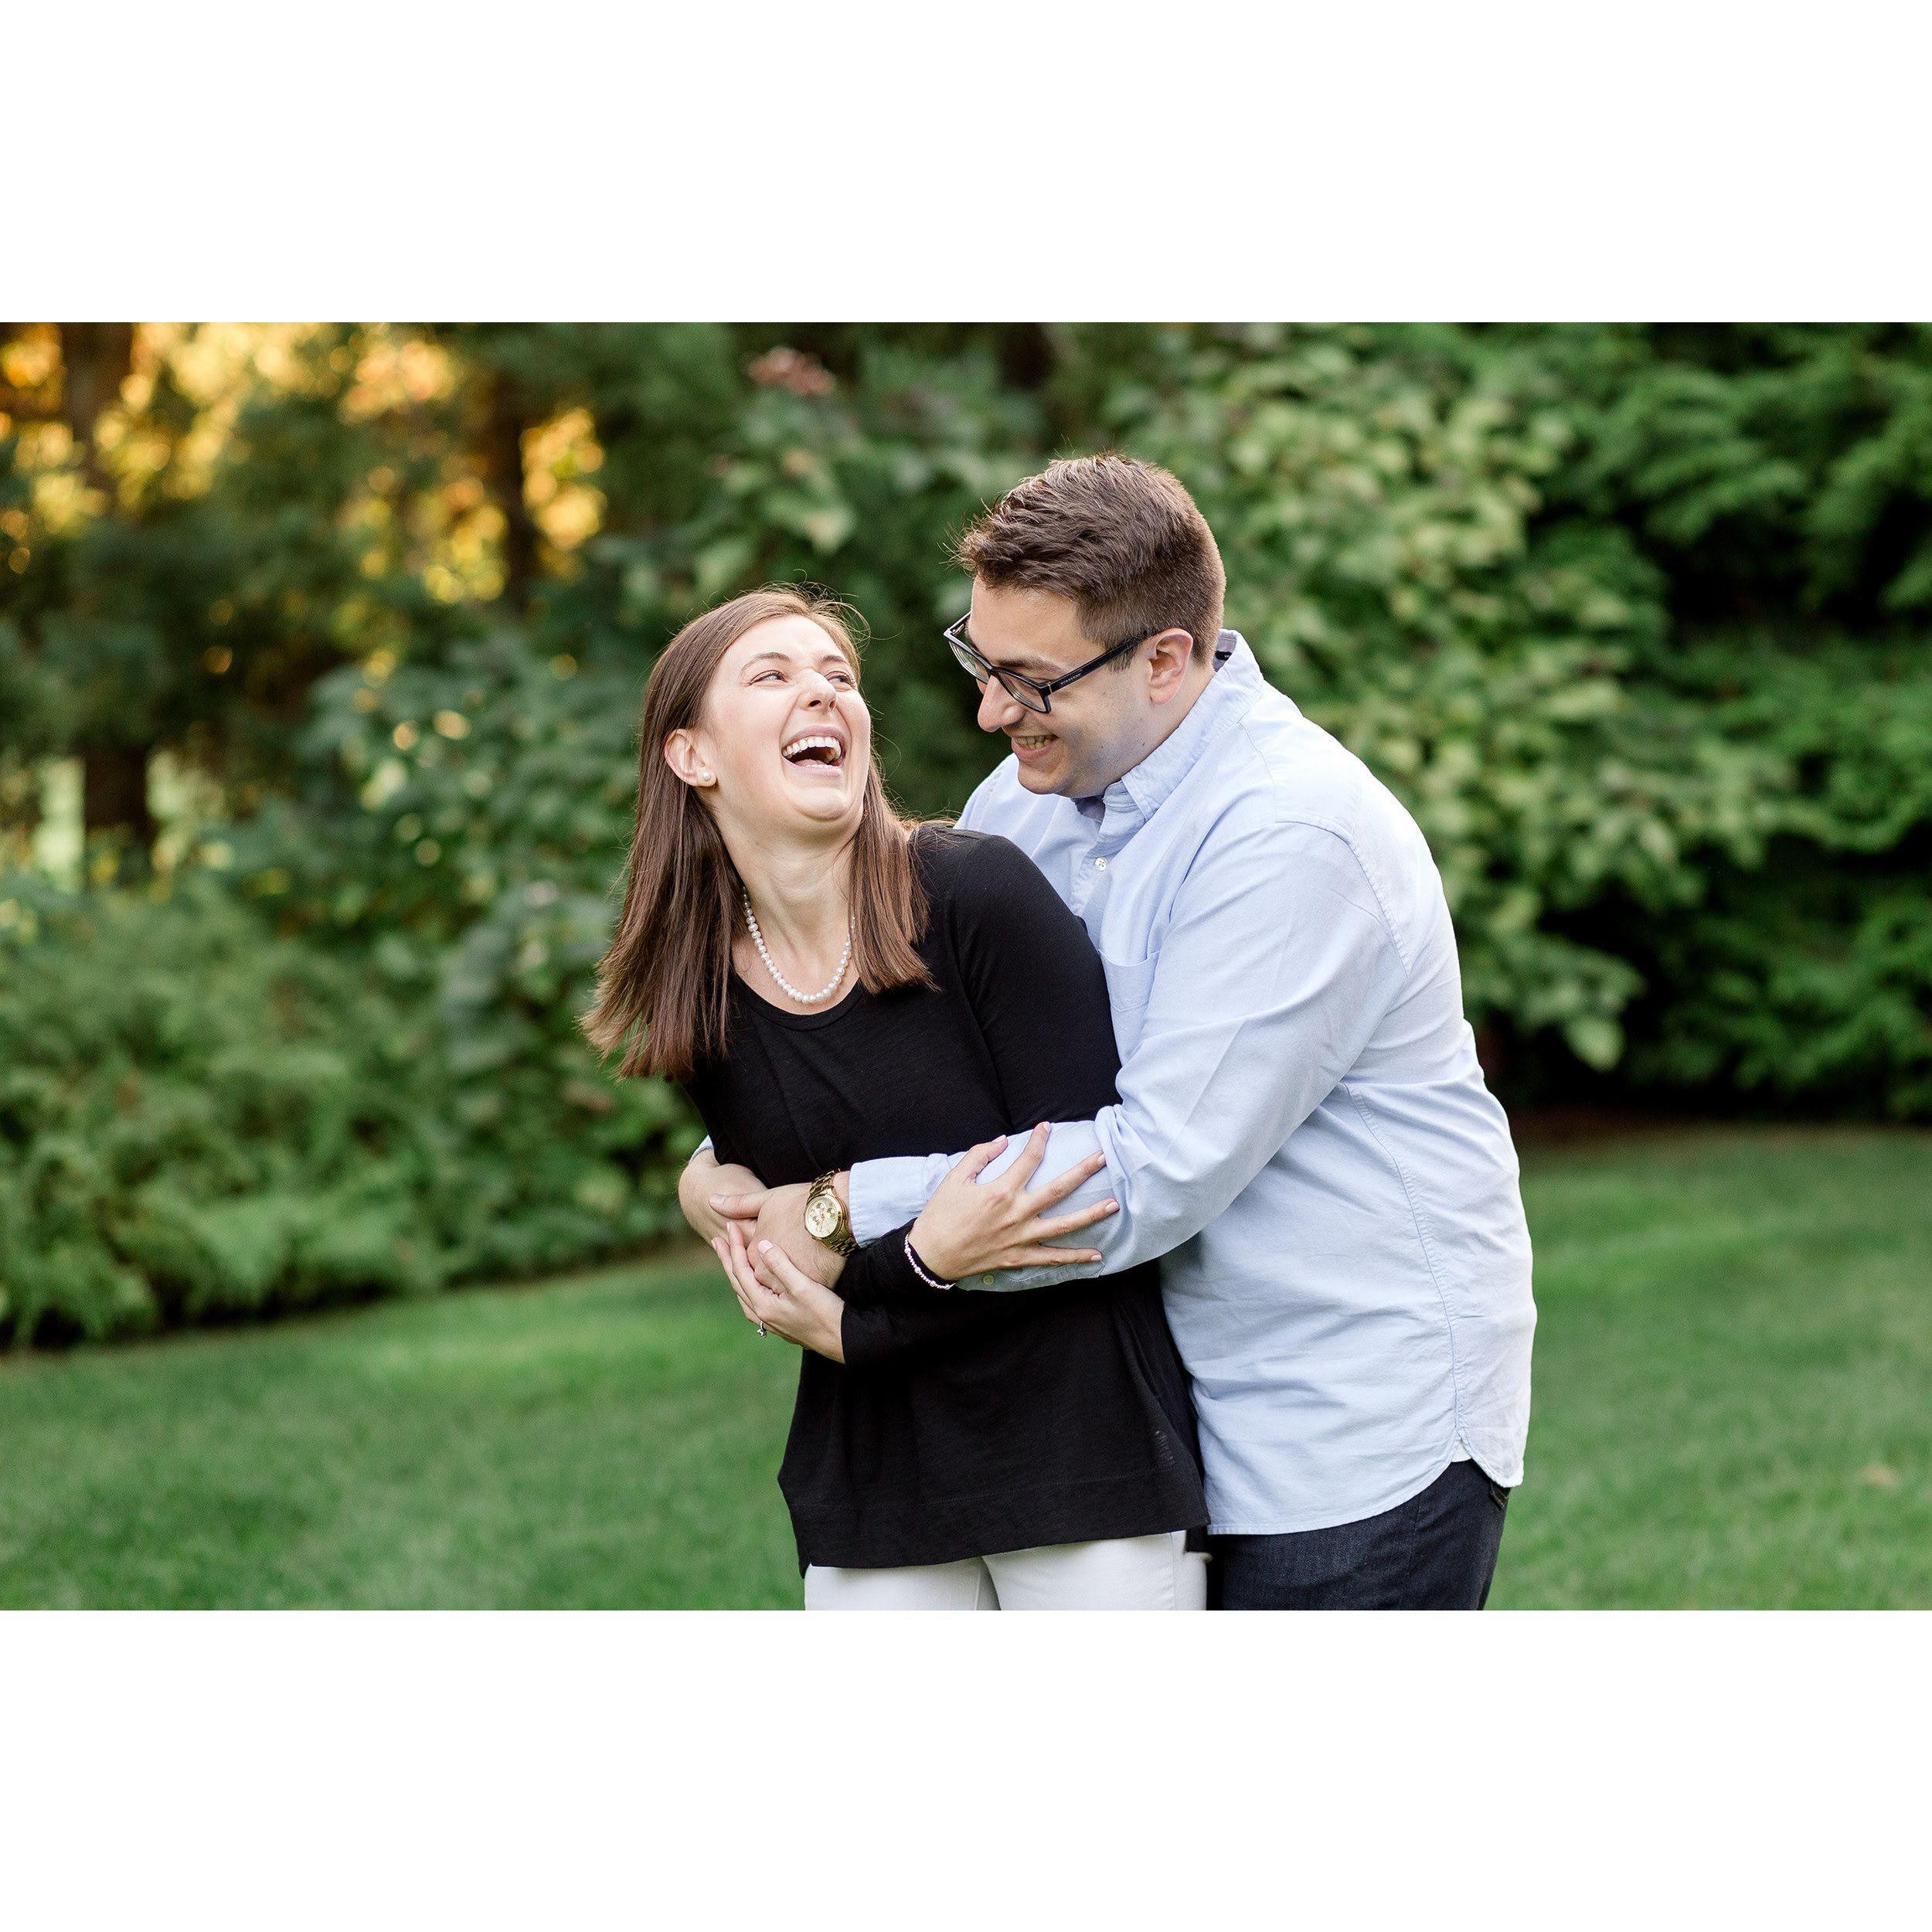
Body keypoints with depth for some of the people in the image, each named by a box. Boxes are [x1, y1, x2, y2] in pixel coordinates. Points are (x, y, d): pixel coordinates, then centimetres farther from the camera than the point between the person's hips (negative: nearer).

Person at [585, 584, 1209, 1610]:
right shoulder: (700, 996, 2)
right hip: (871, 1480, 4)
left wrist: (856, 1328, -13)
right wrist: (923, 1254, -19)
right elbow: (777, 1248, 4)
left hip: (1083, 1442, -3)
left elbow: (1091, 1190, -11)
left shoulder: (977, 891, -11)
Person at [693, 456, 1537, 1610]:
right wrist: (732, 1159, -3)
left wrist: (855, 1214, -20)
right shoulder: (1035, 794, 4)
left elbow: (1159, 1170, -25)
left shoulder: (1294, 837, -22)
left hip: (1369, 1420, -7)